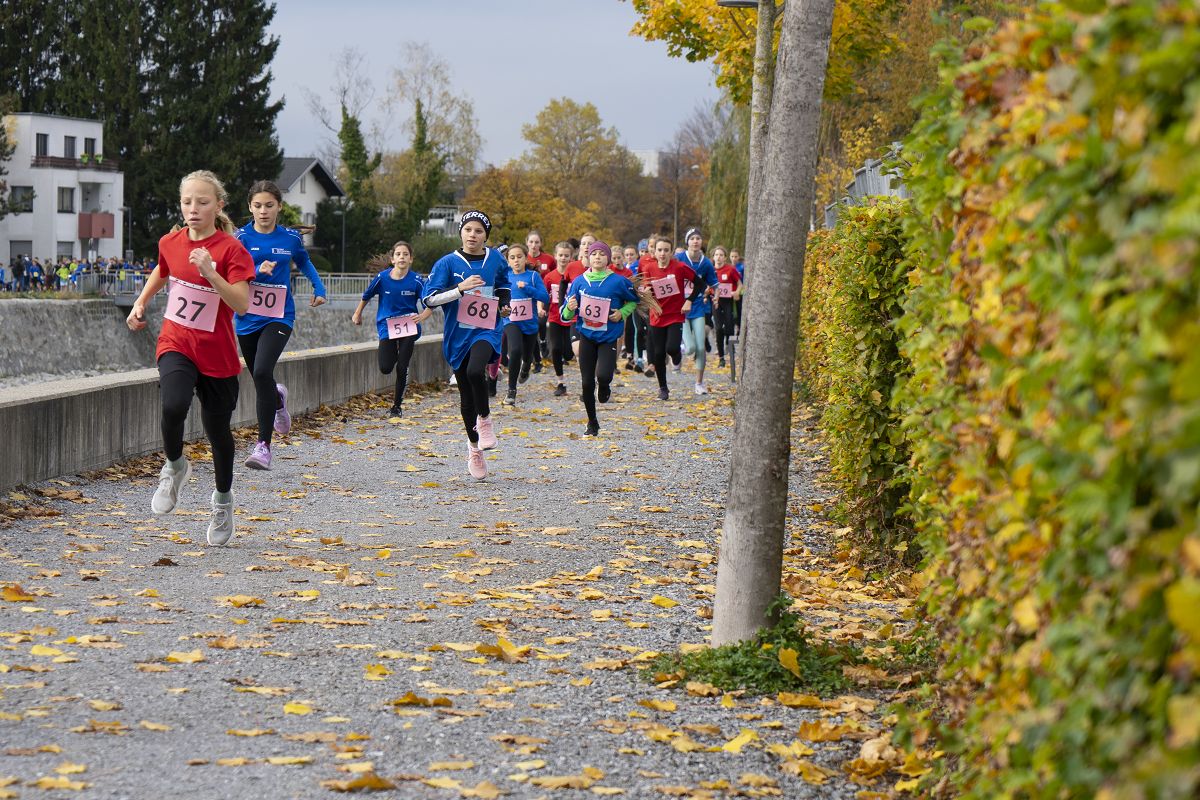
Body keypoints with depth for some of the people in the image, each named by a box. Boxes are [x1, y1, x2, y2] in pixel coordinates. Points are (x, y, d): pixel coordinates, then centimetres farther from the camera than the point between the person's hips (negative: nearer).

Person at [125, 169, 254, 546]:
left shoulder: (231, 249, -14)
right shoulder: (170, 242, 1)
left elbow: (241, 304, -25)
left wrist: (210, 272, -35)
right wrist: (141, 303, 16)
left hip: (216, 352, -2)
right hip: (175, 343, 2)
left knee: (217, 428, 10)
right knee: (173, 407, -27)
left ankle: (223, 498, 35)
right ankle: (174, 468, 3)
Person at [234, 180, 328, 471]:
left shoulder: (291, 238, 2)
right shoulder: (242, 237, -4)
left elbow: (304, 262, 23)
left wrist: (319, 288, 12)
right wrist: (258, 271, -32)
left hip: (279, 318, -2)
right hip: (247, 318, 2)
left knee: (262, 373, -23)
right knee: (259, 378, 14)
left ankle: (264, 445, -19)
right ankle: (278, 398, 53)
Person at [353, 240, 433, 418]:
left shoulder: (416, 281, -12)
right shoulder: (382, 277, -7)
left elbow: (430, 306, -12)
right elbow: (367, 296, 10)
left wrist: (423, 316, -33)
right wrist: (358, 313, 22)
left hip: (408, 327, -1)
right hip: (387, 326, 1)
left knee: (402, 368, -4)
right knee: (385, 368, -6)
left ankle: (397, 405, 13)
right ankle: (394, 352, 32)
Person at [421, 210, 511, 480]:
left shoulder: (495, 260, 4)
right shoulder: (448, 263, -4)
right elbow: (429, 299, -11)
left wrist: (504, 303, 6)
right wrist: (461, 288, -21)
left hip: (486, 330, -1)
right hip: (457, 334, 1)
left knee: (475, 371, -32)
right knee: (466, 398, 8)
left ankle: (484, 419, -7)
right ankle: (474, 448, 28)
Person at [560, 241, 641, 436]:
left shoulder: (618, 281, -7)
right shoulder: (579, 281, -1)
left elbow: (634, 301, 11)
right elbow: (567, 315, 3)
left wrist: (622, 313, -7)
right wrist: (570, 308, -20)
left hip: (609, 338, -2)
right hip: (587, 337, 2)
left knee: (603, 375, -23)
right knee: (586, 383, 3)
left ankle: (605, 387, 17)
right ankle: (592, 423, 21)